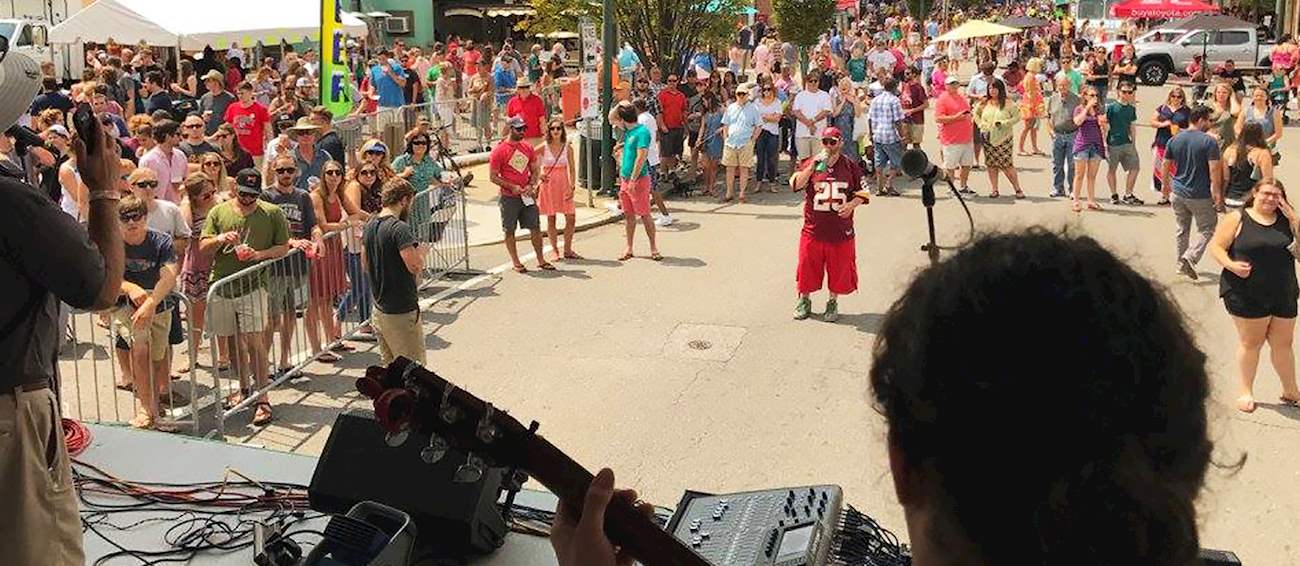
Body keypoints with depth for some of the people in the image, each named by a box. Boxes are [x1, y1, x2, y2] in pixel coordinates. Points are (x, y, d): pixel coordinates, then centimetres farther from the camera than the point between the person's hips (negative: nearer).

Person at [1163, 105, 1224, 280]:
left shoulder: (1174, 140, 2)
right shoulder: (1209, 141, -13)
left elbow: (1165, 166, 7)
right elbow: (1214, 171, -16)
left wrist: (1166, 185, 21)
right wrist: (1217, 195, -10)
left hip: (1178, 193, 5)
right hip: (1201, 196, -5)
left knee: (1182, 229, 18)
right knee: (1207, 229, 8)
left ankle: (1181, 263, 25)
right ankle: (1190, 257, -10)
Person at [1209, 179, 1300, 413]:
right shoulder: (1238, 219, -2)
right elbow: (1216, 247, -4)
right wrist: (1231, 265, -22)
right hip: (1247, 295, -3)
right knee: (1250, 343, 6)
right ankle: (1245, 392, 20)